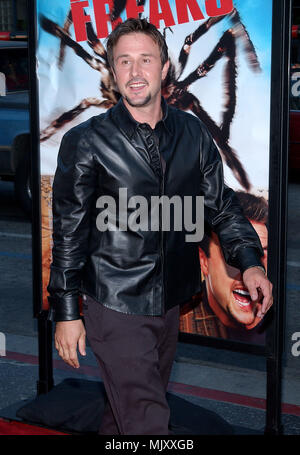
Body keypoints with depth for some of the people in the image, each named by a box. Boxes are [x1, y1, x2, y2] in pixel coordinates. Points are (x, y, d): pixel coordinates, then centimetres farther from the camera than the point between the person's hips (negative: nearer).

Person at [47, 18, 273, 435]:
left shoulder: (193, 134, 2)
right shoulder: (86, 142, -9)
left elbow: (220, 204, 9)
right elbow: (68, 233, -6)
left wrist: (249, 260, -7)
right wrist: (66, 313, -6)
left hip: (170, 304, 5)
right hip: (117, 307, -5)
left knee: (128, 409, 21)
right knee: (146, 423, -7)